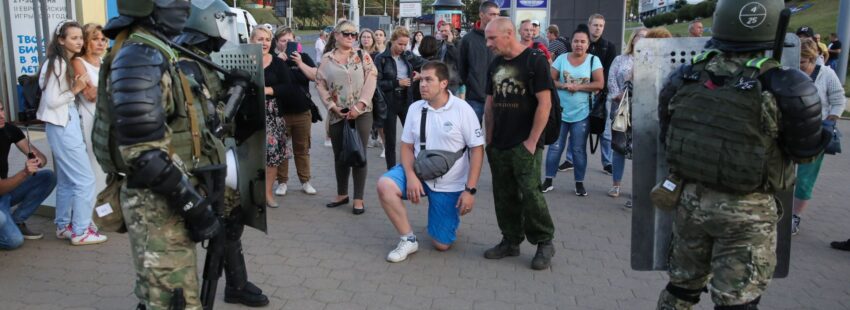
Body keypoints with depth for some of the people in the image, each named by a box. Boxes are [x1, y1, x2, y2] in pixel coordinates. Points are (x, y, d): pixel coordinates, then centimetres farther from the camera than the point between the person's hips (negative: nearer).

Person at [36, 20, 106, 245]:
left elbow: (66, 96, 12)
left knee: (67, 180, 15)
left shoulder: (67, 63, 13)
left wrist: (78, 87, -3)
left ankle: (63, 226, 23)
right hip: (62, 125, -10)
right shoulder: (57, 64, -15)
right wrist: (76, 90, -14)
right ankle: (80, 231, 0)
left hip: (67, 122, 10)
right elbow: (51, 100, -18)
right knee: (85, 179, -7)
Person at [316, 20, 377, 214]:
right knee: (340, 155, 12)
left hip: (361, 113, -2)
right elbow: (320, 84, 4)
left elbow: (371, 80, -6)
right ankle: (342, 194, 28)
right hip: (337, 115, 2)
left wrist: (359, 105, -16)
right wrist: (332, 106, -7)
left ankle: (358, 199, 8)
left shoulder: (363, 56, 3)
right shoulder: (327, 59, 6)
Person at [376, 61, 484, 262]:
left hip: (449, 185, -3)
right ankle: (408, 240, -10)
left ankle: (451, 217, 36)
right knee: (385, 185, -27)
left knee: (442, 245, 0)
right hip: (420, 172, 3)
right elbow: (407, 146, 2)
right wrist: (411, 176, -17)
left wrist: (470, 190, -17)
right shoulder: (415, 108, -2)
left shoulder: (463, 110, -13)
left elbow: (477, 149, -12)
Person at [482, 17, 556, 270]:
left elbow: (544, 103, -12)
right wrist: (489, 138, 9)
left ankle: (544, 243, 9)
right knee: (504, 195, 10)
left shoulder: (535, 61, -8)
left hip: (524, 144, -6)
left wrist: (532, 140, -15)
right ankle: (511, 241, 23)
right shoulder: (495, 66, 11)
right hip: (499, 145, 7)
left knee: (530, 194, -8)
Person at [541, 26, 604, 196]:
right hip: (560, 111, 1)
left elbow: (599, 84, -9)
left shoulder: (593, 60, -1)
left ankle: (579, 183, 17)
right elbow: (550, 80, 0)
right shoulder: (561, 58, 2)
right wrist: (563, 86, -18)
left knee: (578, 149, 7)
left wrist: (578, 87, -17)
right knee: (555, 147, 6)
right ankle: (548, 180, 15)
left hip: (581, 114, -1)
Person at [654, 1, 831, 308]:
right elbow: (806, 151, -5)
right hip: (745, 211, -4)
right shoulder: (782, 86, -20)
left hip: (689, 199, 5)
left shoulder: (685, 77, -5)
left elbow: (667, 136, 8)